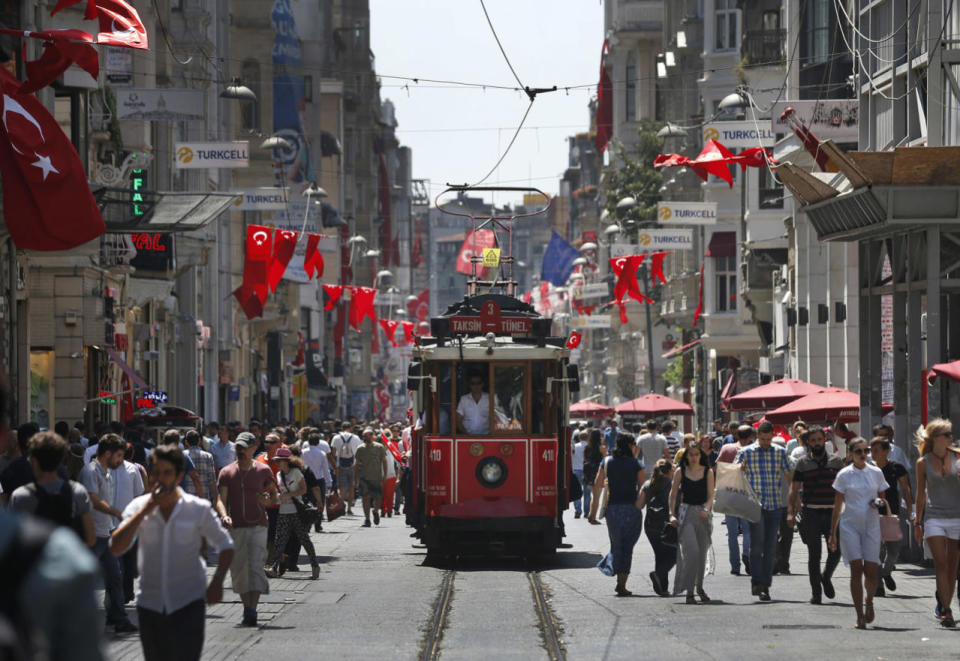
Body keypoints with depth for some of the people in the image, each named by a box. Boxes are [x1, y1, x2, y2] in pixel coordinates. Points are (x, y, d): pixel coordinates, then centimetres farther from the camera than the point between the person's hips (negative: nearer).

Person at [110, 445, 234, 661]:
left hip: (188, 603, -3)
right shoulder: (139, 507, 1)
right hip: (150, 604, 3)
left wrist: (217, 582, -8)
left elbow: (225, 546, 8)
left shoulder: (198, 509, -3)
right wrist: (145, 511, -18)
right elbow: (116, 548, -12)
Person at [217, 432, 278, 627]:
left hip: (257, 527, -2)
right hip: (235, 528, 2)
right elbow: (221, 500, 0)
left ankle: (252, 611, -20)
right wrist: (225, 515, -20)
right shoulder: (226, 473, 5)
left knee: (255, 566, -15)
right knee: (238, 571, 6)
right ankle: (247, 608, 19)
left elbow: (275, 497, 14)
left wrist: (267, 501, -10)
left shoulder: (263, 471, 4)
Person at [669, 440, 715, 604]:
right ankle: (689, 590, -13)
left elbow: (711, 496, 0)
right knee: (691, 551, -16)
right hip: (686, 512, -2)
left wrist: (706, 510, -18)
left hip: (703, 514, 2)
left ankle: (699, 587, 26)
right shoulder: (680, 472, 3)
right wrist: (672, 514, -3)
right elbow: (673, 494, 7)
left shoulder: (708, 472, 4)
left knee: (702, 553, 7)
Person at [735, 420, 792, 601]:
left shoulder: (780, 452, 8)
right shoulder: (746, 452, 3)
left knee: (770, 546, 5)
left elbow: (788, 475, 12)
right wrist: (739, 469, -21)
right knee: (757, 542, -13)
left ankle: (765, 585, 11)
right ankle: (756, 582, -11)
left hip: (775, 505, 2)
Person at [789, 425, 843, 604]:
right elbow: (794, 489, 3)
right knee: (814, 554, 1)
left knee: (836, 551, -4)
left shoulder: (836, 461, 8)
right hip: (811, 513, -1)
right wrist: (790, 512, -7)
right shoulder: (803, 463, 4)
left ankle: (826, 577, 24)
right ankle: (816, 592, 9)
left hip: (832, 513, 1)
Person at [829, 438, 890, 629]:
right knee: (856, 569, -9)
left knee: (871, 571, -4)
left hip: (871, 525, 2)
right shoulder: (844, 475, 1)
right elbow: (837, 505, 5)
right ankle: (860, 615, -5)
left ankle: (869, 601, 27)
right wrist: (833, 533, 3)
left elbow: (882, 497, 17)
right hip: (850, 525, -2)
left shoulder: (876, 473, 7)